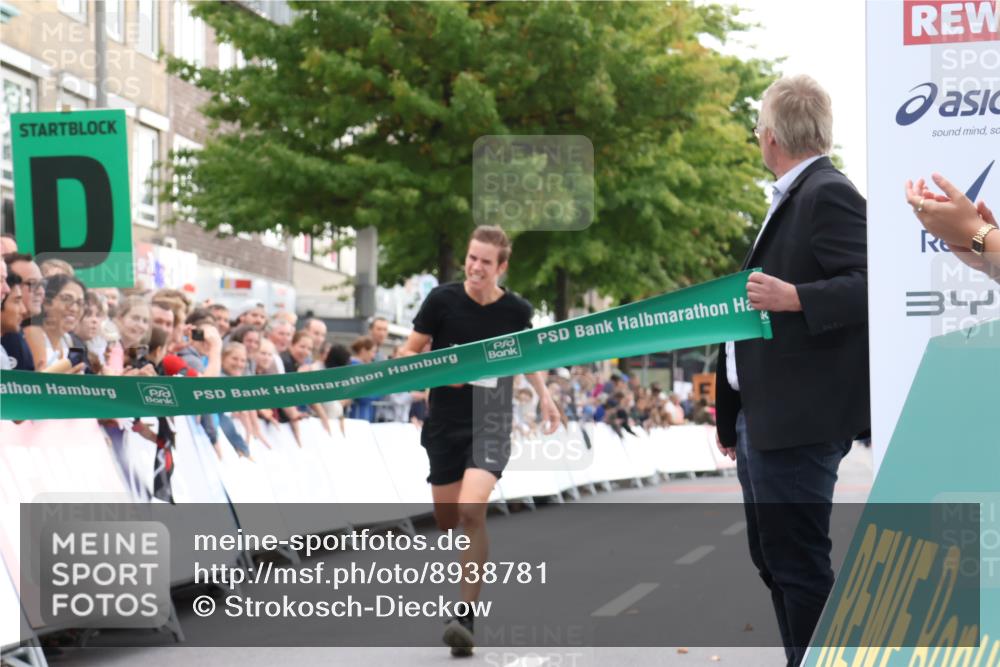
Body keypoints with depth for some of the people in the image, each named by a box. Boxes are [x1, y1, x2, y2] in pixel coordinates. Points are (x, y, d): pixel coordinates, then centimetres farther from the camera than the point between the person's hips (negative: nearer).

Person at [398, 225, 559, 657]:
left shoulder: (516, 310, -1)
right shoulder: (442, 299, -5)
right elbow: (407, 353, 1)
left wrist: (544, 395, 12)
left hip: (491, 422, -2)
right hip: (444, 423, 2)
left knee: (471, 510, -22)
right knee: (446, 520, 9)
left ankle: (467, 618, -20)